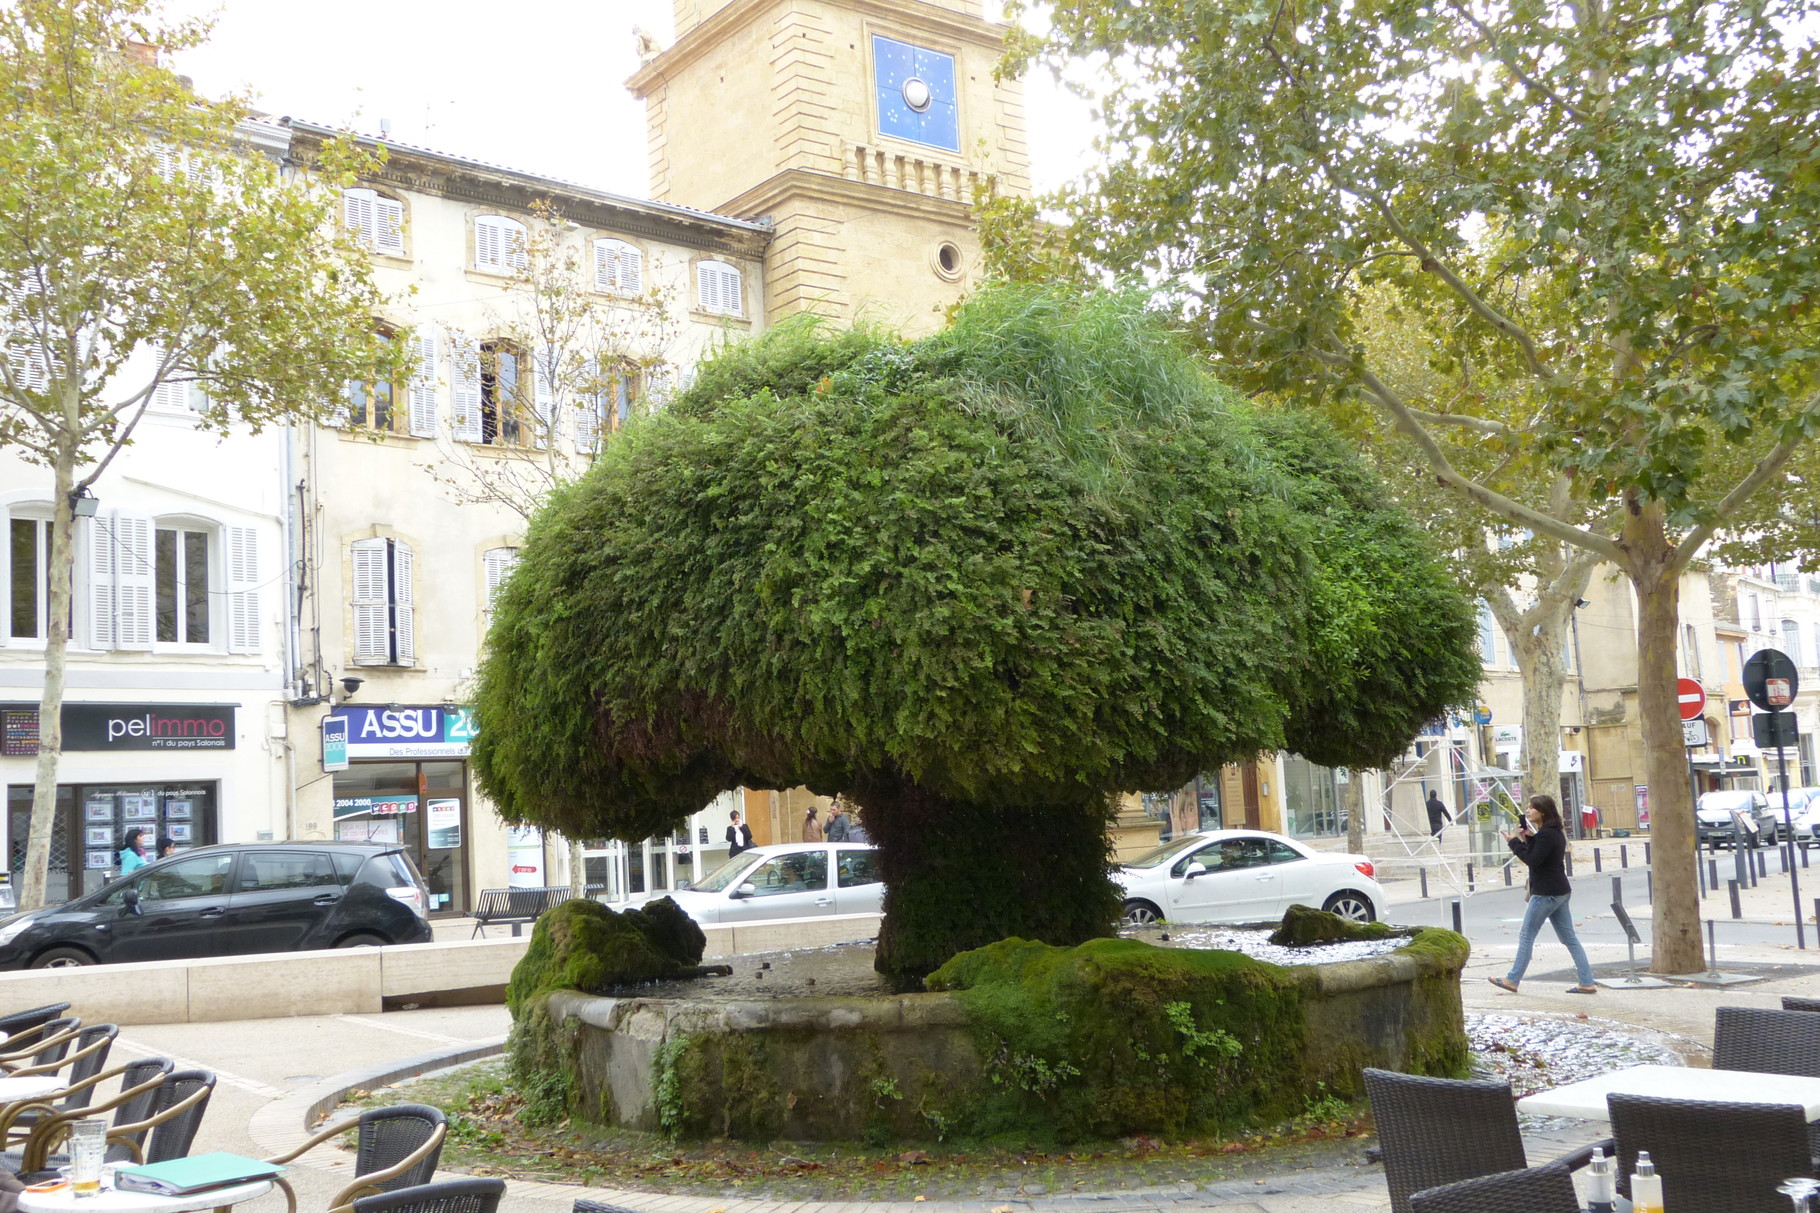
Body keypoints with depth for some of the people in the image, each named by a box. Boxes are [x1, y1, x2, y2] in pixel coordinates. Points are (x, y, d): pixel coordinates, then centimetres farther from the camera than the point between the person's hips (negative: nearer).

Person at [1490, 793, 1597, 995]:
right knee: (1569, 937, 10)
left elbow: (1533, 860, -21)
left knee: (1526, 935, -1)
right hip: (1560, 891, 10)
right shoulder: (1556, 833, 15)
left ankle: (1512, 979, 5)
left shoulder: (1545, 835, -17)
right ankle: (1587, 983, 8)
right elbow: (1536, 855, 18)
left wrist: (1514, 842, -13)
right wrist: (1527, 840, 4)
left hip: (1546, 893, -10)